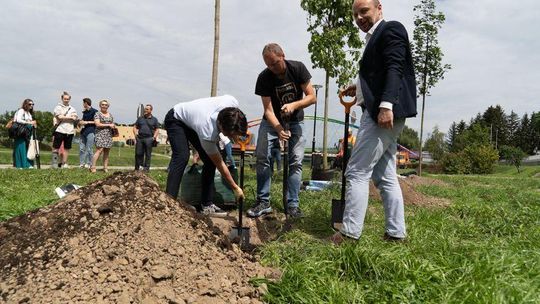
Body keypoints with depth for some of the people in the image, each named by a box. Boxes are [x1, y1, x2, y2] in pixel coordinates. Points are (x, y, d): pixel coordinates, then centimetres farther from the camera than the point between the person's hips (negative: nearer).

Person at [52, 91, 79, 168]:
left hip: (70, 131, 4)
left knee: (67, 148, 7)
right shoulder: (58, 107, 4)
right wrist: (70, 117, -4)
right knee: (56, 147, -1)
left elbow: (75, 118, 2)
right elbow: (60, 117, -10)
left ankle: (64, 163, 13)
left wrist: (64, 117, -9)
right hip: (60, 130, -3)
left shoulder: (72, 109, 16)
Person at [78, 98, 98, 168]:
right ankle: (81, 163, 8)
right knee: (81, 148, 3)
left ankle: (89, 164, 0)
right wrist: (80, 122, 12)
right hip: (83, 131, 7)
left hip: (90, 132, -7)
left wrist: (87, 122, -9)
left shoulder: (94, 111, -2)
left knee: (89, 149, -7)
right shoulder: (84, 112, 21)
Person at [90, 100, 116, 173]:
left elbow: (113, 123, 28)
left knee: (106, 152, 5)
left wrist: (114, 126, 4)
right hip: (100, 134, -6)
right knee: (99, 150, -15)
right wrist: (108, 125, -13)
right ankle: (92, 167, -13)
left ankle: (105, 167, 8)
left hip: (109, 136, 6)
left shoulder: (110, 115, 19)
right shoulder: (98, 114, 0)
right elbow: (97, 124, -11)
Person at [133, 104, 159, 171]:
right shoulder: (140, 118, 17)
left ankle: (146, 168, 6)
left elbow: (156, 130, 10)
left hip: (149, 138, -2)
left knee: (148, 154, 0)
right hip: (139, 138, 2)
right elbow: (135, 127, 18)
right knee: (138, 153, 3)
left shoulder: (154, 119, 11)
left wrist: (155, 136, -5)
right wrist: (135, 133, 1)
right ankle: (137, 168, 11)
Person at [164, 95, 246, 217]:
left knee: (210, 160, -6)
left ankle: (207, 204, -1)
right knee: (182, 156, -30)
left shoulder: (232, 103, -33)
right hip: (176, 119, -7)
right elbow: (220, 163, -26)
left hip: (194, 118, 7)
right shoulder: (207, 133, -41)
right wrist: (235, 188, -18)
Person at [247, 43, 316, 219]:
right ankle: (263, 202, -4)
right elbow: (268, 109, -21)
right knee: (262, 157, -12)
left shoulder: (298, 68, -16)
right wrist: (279, 129, -38)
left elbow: (311, 97, -15)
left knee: (296, 161, -9)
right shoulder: (264, 78, -18)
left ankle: (293, 205, -4)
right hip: (272, 121, 0)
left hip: (295, 121, 0)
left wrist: (294, 105, -34)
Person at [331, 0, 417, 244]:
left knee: (357, 172, -10)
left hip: (384, 112, -10)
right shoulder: (374, 38, 25)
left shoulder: (391, 29, -2)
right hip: (378, 112, 10)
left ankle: (349, 233, -5)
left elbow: (395, 69, -16)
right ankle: (396, 233, 15)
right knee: (385, 177, 10)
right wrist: (360, 89, 14)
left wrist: (385, 105, -26)